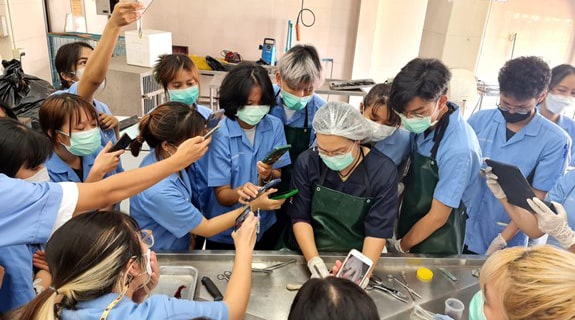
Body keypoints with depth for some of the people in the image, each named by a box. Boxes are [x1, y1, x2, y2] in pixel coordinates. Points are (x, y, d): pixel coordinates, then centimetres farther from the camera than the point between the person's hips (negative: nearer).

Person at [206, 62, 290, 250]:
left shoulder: (275, 126, -8)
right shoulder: (219, 133, -17)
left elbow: (280, 178, -4)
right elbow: (222, 195, -17)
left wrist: (268, 176, -27)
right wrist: (239, 192, -38)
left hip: (265, 229, 3)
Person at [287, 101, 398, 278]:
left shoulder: (383, 171, -11)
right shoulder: (307, 162, -9)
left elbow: (378, 230, -10)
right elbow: (300, 217, -6)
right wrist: (314, 262, -19)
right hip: (307, 253, 2)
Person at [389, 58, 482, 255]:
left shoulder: (458, 149, -28)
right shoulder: (424, 124, -9)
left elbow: (437, 217, -20)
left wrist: (401, 247, -8)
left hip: (435, 246, -6)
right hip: (411, 229, 6)